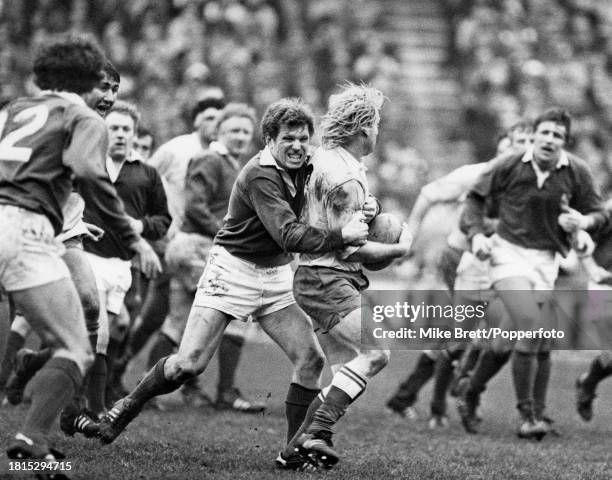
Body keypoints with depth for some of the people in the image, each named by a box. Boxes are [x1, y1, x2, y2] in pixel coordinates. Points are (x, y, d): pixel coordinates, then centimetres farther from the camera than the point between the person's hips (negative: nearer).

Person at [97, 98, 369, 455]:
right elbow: (288, 235, -30)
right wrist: (342, 236, -37)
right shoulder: (260, 175, -22)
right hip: (234, 271, -7)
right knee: (189, 363, -10)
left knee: (311, 359, -6)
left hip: (276, 277, 7)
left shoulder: (304, 168, 1)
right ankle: (124, 410, 13)